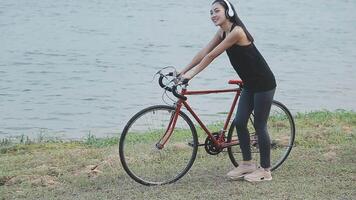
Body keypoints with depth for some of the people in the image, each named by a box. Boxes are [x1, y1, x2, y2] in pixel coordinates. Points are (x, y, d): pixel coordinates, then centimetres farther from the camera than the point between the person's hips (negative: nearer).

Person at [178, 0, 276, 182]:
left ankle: (265, 170, 8)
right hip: (249, 85, 9)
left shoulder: (236, 32, -23)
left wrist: (192, 73, -19)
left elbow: (211, 56, -23)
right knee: (239, 122, 7)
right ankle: (247, 163, 20)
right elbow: (203, 53, 4)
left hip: (263, 84, -9)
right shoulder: (222, 33, 4)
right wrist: (182, 71, 0)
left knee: (259, 126, -2)